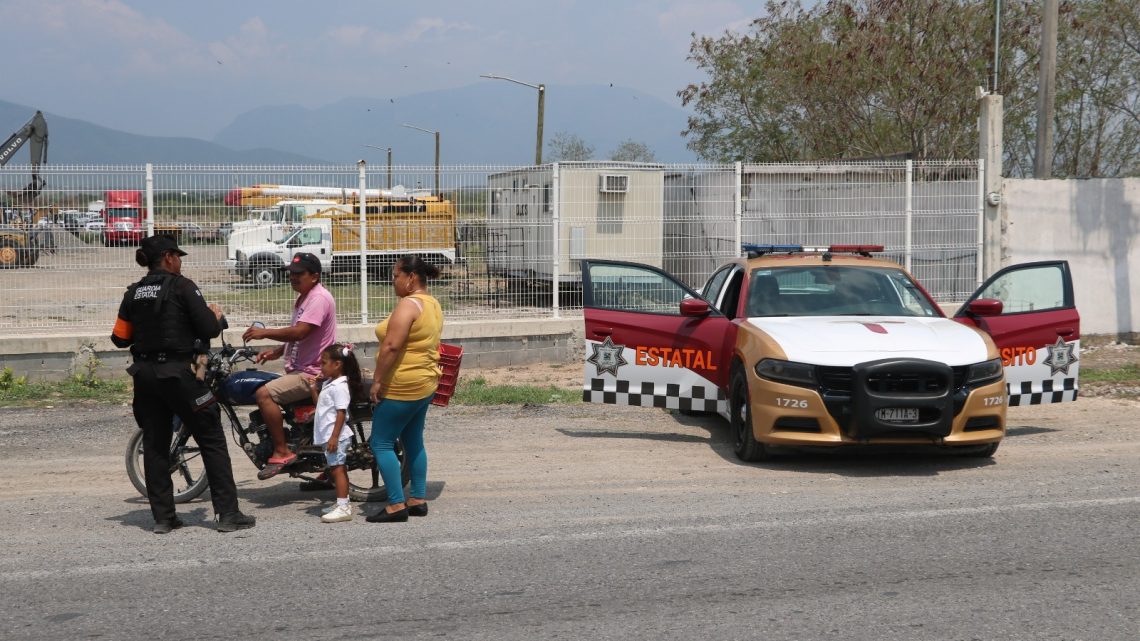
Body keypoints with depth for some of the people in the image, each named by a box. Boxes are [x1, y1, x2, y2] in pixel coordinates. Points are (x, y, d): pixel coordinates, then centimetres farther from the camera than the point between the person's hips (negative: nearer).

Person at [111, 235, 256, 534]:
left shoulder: (133, 293, 7)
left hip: (145, 374, 6)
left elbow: (120, 338, 10)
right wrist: (216, 315, 8)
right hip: (178, 373, -6)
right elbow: (209, 329, -13)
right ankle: (228, 514, -1)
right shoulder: (182, 287, -9)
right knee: (212, 441, 2)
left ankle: (163, 517, 11)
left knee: (155, 445, 11)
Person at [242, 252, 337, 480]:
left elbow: (299, 332, -27)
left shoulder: (319, 298, -16)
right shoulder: (304, 298, 18)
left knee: (264, 394, -24)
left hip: (313, 374, -11)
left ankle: (282, 452, -18)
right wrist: (276, 352, 11)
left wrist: (265, 332, -20)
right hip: (300, 370, 11)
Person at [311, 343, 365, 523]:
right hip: (327, 436, 10)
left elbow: (341, 413, -21)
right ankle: (343, 503, 22)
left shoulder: (340, 386, -16)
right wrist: (314, 389, 11)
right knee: (336, 469, 15)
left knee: (337, 469, -12)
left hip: (335, 436, -10)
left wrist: (334, 436, -24)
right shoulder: (328, 383, 15)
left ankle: (343, 508, -14)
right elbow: (319, 404, 25)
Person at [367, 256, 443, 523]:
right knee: (414, 442, 16)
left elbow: (391, 346, -26)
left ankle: (396, 505, -5)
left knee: (381, 443, -3)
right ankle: (418, 500, 19)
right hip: (426, 383, 10)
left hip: (401, 387, -10)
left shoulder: (408, 305, -19)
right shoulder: (433, 304, 11)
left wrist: (377, 380, -20)